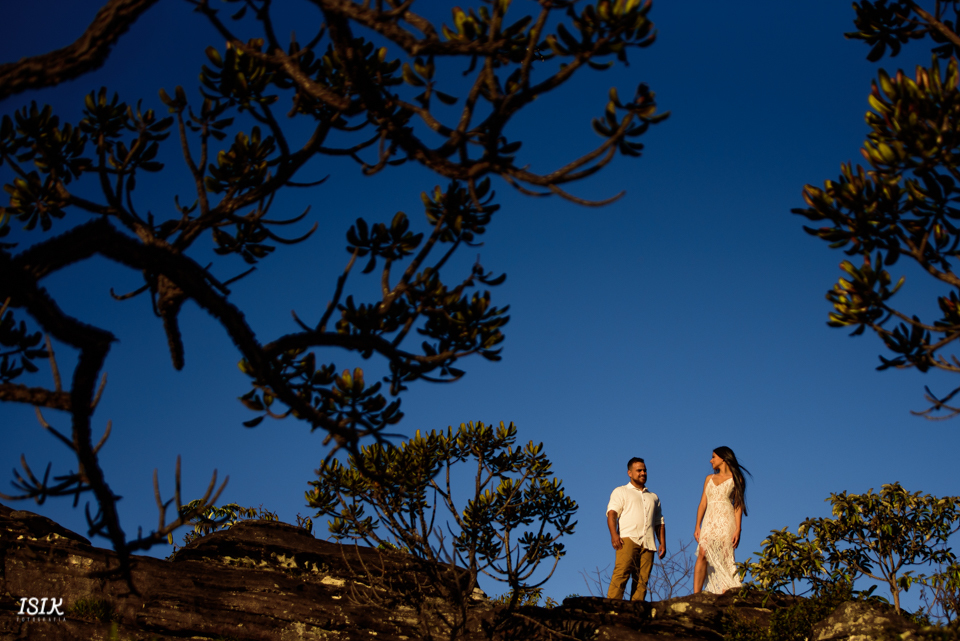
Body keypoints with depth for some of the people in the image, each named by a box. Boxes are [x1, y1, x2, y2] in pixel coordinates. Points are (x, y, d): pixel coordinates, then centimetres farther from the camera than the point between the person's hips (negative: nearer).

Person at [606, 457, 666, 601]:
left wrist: (663, 543, 13)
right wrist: (614, 534, -14)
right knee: (621, 573, -20)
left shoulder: (653, 497, 32)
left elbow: (659, 523, 29)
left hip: (648, 543, 4)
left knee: (642, 580, -8)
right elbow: (612, 513, 3)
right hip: (628, 538, -4)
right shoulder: (621, 492, 17)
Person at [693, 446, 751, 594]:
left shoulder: (736, 479, 8)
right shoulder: (709, 479, 22)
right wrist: (697, 526, 6)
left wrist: (737, 529, -10)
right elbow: (703, 503, 17)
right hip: (709, 521, 3)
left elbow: (738, 505, 1)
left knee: (725, 559, -11)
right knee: (702, 554, -15)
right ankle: (696, 595, -21)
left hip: (726, 522, -3)